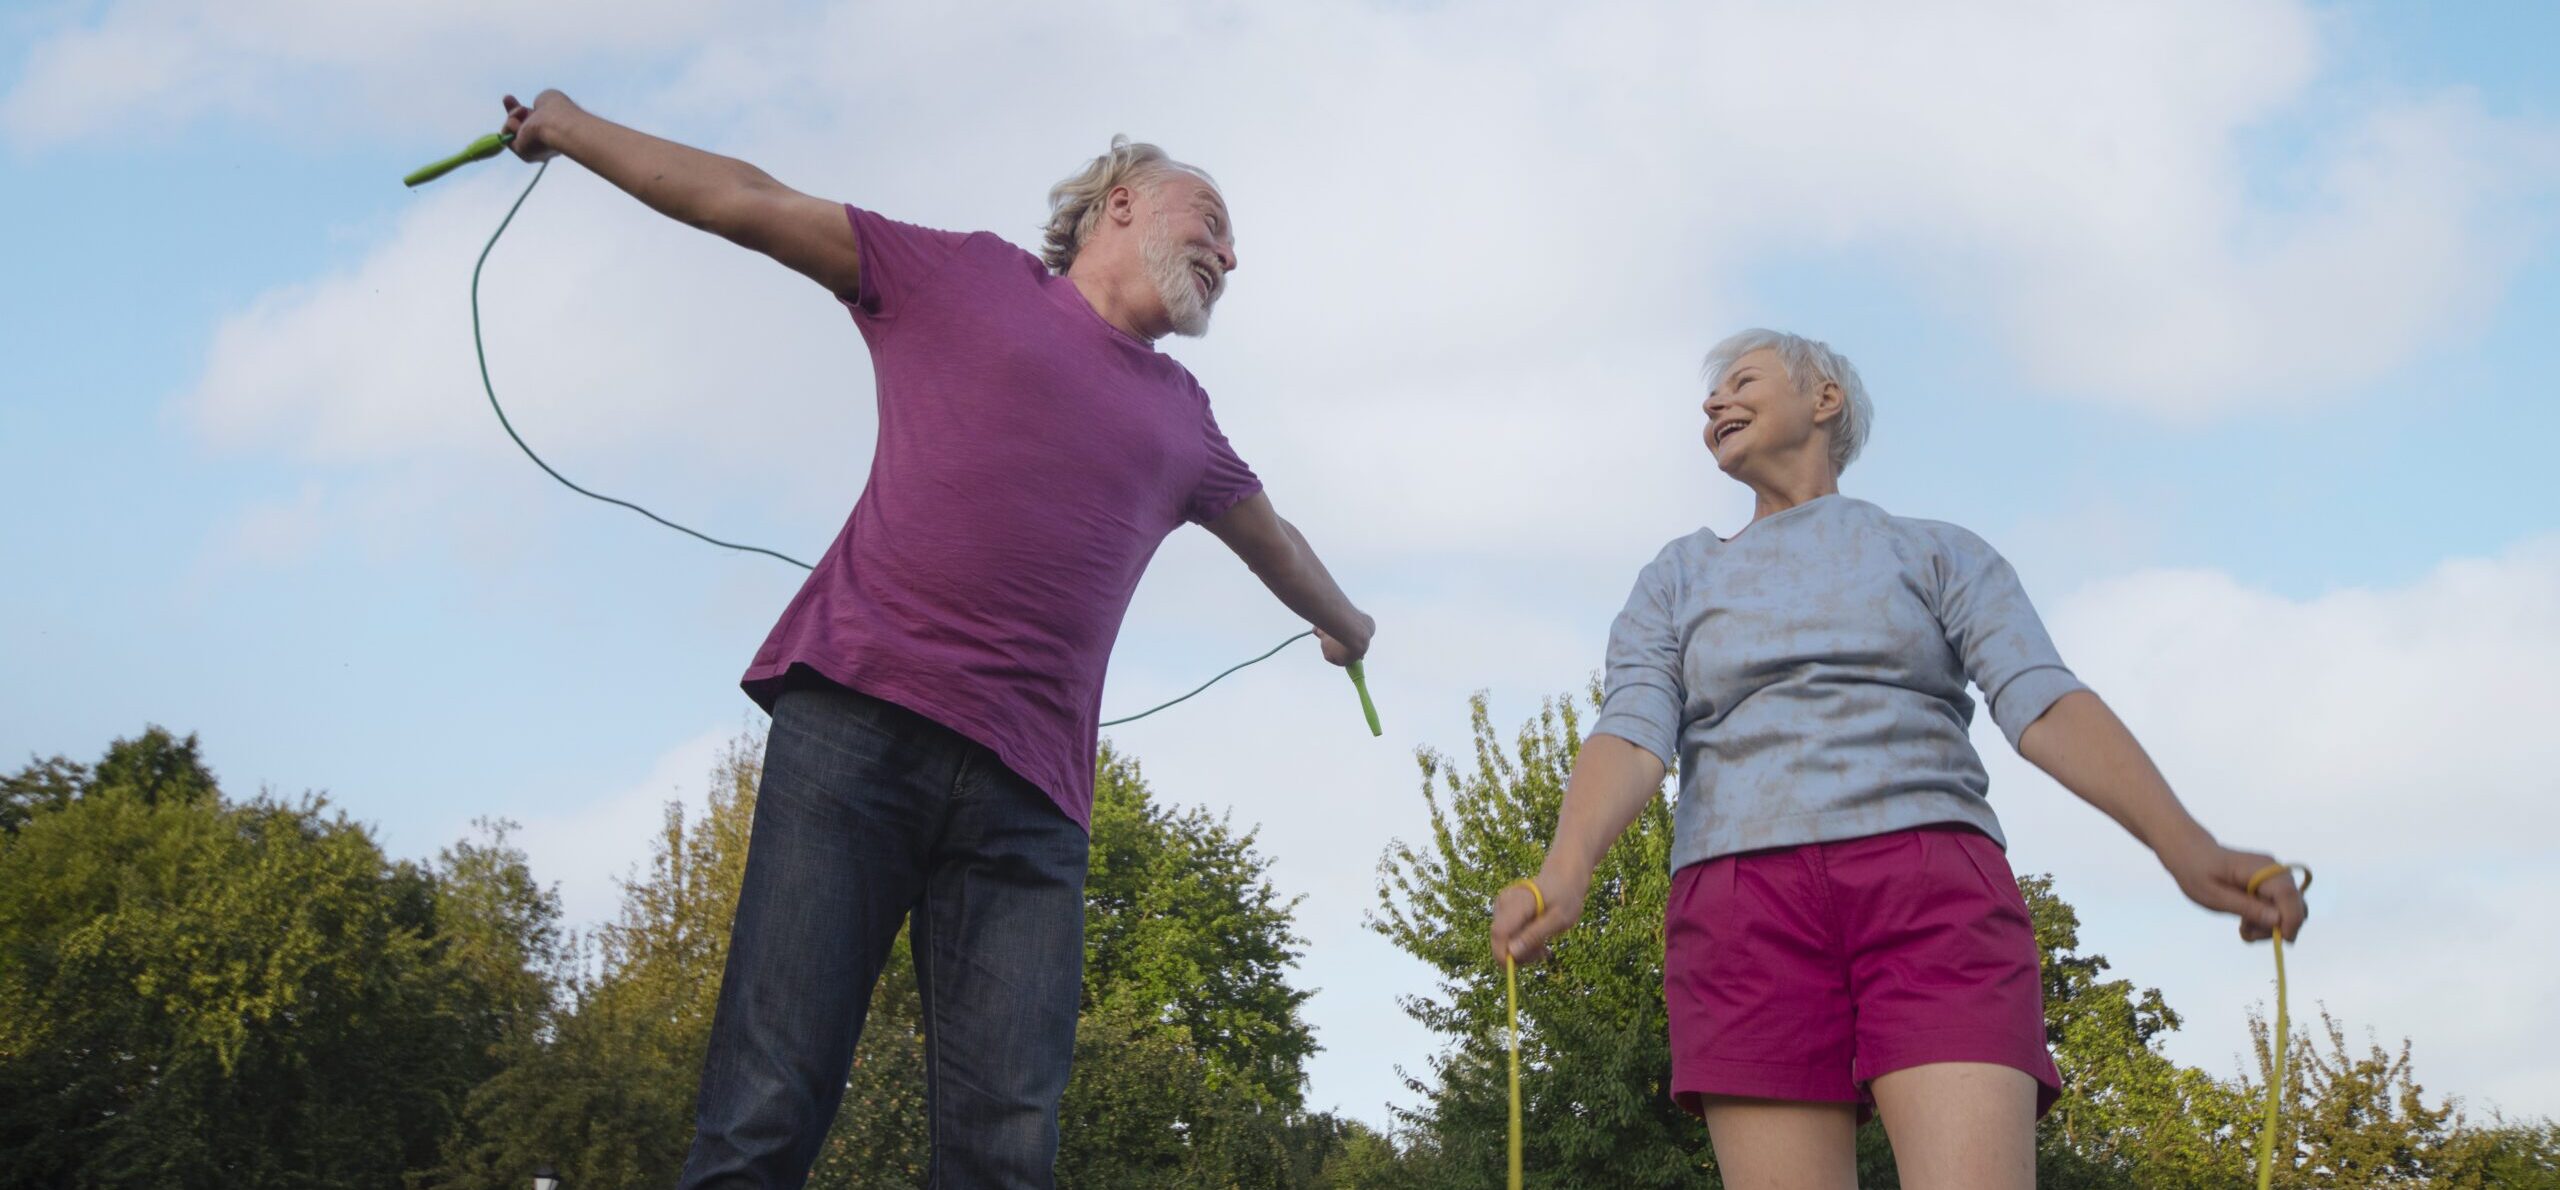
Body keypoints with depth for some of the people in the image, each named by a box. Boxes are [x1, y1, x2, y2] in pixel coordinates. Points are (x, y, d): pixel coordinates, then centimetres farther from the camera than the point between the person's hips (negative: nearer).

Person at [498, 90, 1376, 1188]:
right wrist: (573, 129, 26)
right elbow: (749, 202, 21)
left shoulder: (1182, 416, 28)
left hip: (1025, 790, 4)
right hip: (855, 716, -3)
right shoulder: (965, 277, 17)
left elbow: (1265, 531, 48)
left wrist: (1343, 620, 64)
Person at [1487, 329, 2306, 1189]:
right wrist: (1564, 875, -21)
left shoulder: (1942, 557, 17)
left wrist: (2186, 848, -20)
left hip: (1931, 905, -1)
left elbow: (2046, 706, 0)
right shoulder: (1676, 585, 20)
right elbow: (1629, 739, 2)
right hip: (1752, 922, 1)